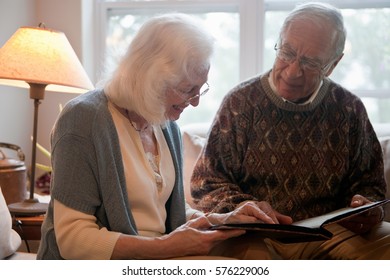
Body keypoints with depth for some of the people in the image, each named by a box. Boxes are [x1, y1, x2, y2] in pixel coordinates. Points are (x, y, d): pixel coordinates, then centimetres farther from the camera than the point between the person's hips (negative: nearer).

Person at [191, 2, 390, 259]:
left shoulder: (349, 109, 6)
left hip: (332, 231, 4)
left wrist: (365, 208, -9)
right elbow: (206, 182, 1)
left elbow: (369, 182, 15)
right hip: (255, 236, -3)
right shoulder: (242, 102, 0)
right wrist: (242, 208, -19)